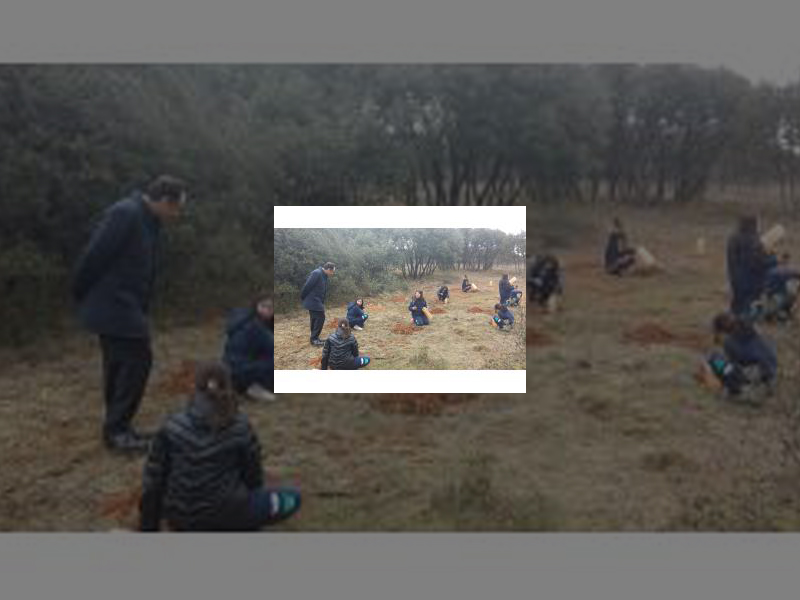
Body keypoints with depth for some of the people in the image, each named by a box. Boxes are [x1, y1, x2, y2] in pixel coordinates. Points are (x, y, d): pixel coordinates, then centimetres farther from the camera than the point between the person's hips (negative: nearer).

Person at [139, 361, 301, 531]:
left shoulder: (172, 426, -5)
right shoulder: (239, 428, -10)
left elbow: (153, 480, -1)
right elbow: (253, 477, 3)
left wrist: (148, 528, 13)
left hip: (179, 522, 4)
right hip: (221, 516, -4)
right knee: (292, 498, 14)